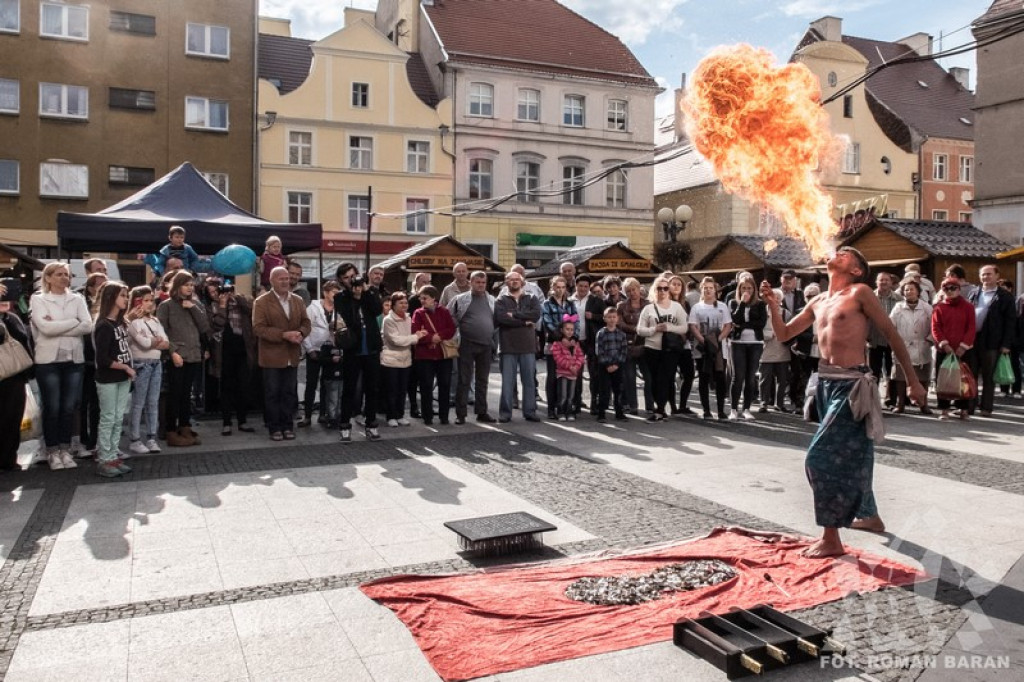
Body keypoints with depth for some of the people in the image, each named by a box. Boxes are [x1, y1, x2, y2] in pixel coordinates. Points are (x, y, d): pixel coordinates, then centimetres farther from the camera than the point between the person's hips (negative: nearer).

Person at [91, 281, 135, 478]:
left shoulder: (121, 323, 10)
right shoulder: (104, 326, -14)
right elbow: (102, 359, -18)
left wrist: (129, 371, 3)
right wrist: (126, 367, -11)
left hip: (123, 379, 7)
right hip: (108, 380, -7)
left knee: (118, 419, 10)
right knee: (108, 419, 0)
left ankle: (113, 457, 17)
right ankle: (103, 461, 8)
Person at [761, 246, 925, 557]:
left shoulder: (860, 292, -7)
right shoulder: (818, 302, 13)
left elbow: (892, 334, -4)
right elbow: (783, 334, 15)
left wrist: (913, 380, -3)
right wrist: (773, 305, -3)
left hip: (851, 385, -8)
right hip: (826, 383, 8)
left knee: (821, 457, -11)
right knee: (851, 454, 20)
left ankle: (831, 539, -2)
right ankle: (869, 515, 39)